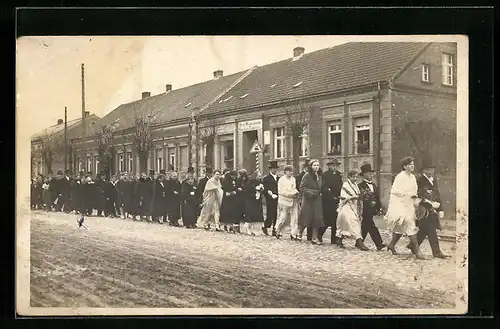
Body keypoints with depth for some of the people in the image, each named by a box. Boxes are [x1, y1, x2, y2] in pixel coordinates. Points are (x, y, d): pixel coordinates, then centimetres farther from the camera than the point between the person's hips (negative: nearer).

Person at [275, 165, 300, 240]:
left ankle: (293, 234, 4)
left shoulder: (293, 179, 10)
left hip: (293, 201, 5)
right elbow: (280, 191, -10)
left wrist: (296, 193, 0)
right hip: (284, 201, -5)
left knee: (294, 218, -1)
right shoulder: (281, 180, -6)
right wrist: (290, 194, -18)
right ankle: (278, 231, 23)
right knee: (283, 218, 0)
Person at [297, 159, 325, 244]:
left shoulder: (319, 176, 12)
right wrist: (310, 192, -20)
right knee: (306, 217, -2)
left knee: (316, 218, 2)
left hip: (317, 200, 6)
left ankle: (314, 238, 6)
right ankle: (300, 233, 21)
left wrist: (320, 193, 6)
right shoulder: (307, 176, -9)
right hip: (308, 200, -6)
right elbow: (302, 188, -12)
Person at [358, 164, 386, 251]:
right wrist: (370, 203, -16)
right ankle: (379, 244, -12)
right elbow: (361, 198, -12)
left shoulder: (374, 185, 16)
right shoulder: (360, 185, -7)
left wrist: (378, 207, 10)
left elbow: (377, 197, 17)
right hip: (365, 210, -8)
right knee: (372, 228, -10)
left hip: (372, 210, 8)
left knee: (365, 227, 11)